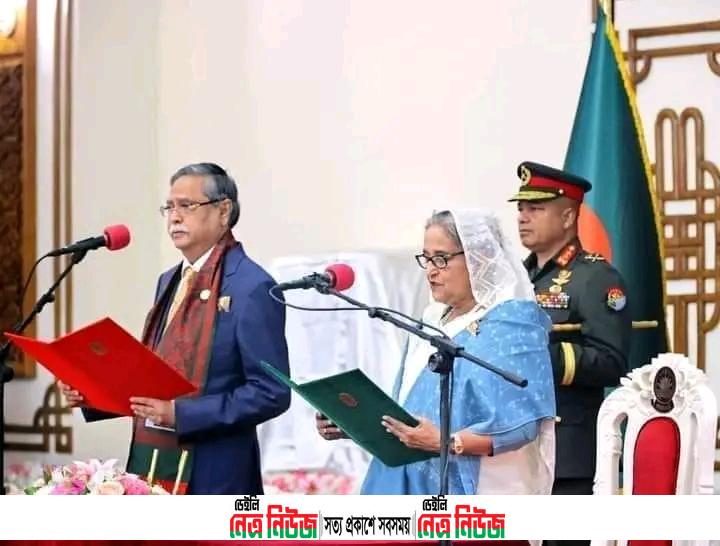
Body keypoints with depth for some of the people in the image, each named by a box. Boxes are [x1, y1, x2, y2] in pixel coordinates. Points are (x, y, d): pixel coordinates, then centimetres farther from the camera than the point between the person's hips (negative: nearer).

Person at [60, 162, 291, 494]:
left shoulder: (252, 288, -10)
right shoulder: (169, 281, 17)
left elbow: (271, 393, -15)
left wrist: (180, 414, -20)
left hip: (211, 475, -7)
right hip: (148, 461, 7)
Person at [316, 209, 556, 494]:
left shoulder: (512, 324, -7)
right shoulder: (432, 322, 17)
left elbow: (521, 423, -16)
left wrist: (447, 442, -27)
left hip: (468, 494, -7)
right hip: (413, 488, 7)